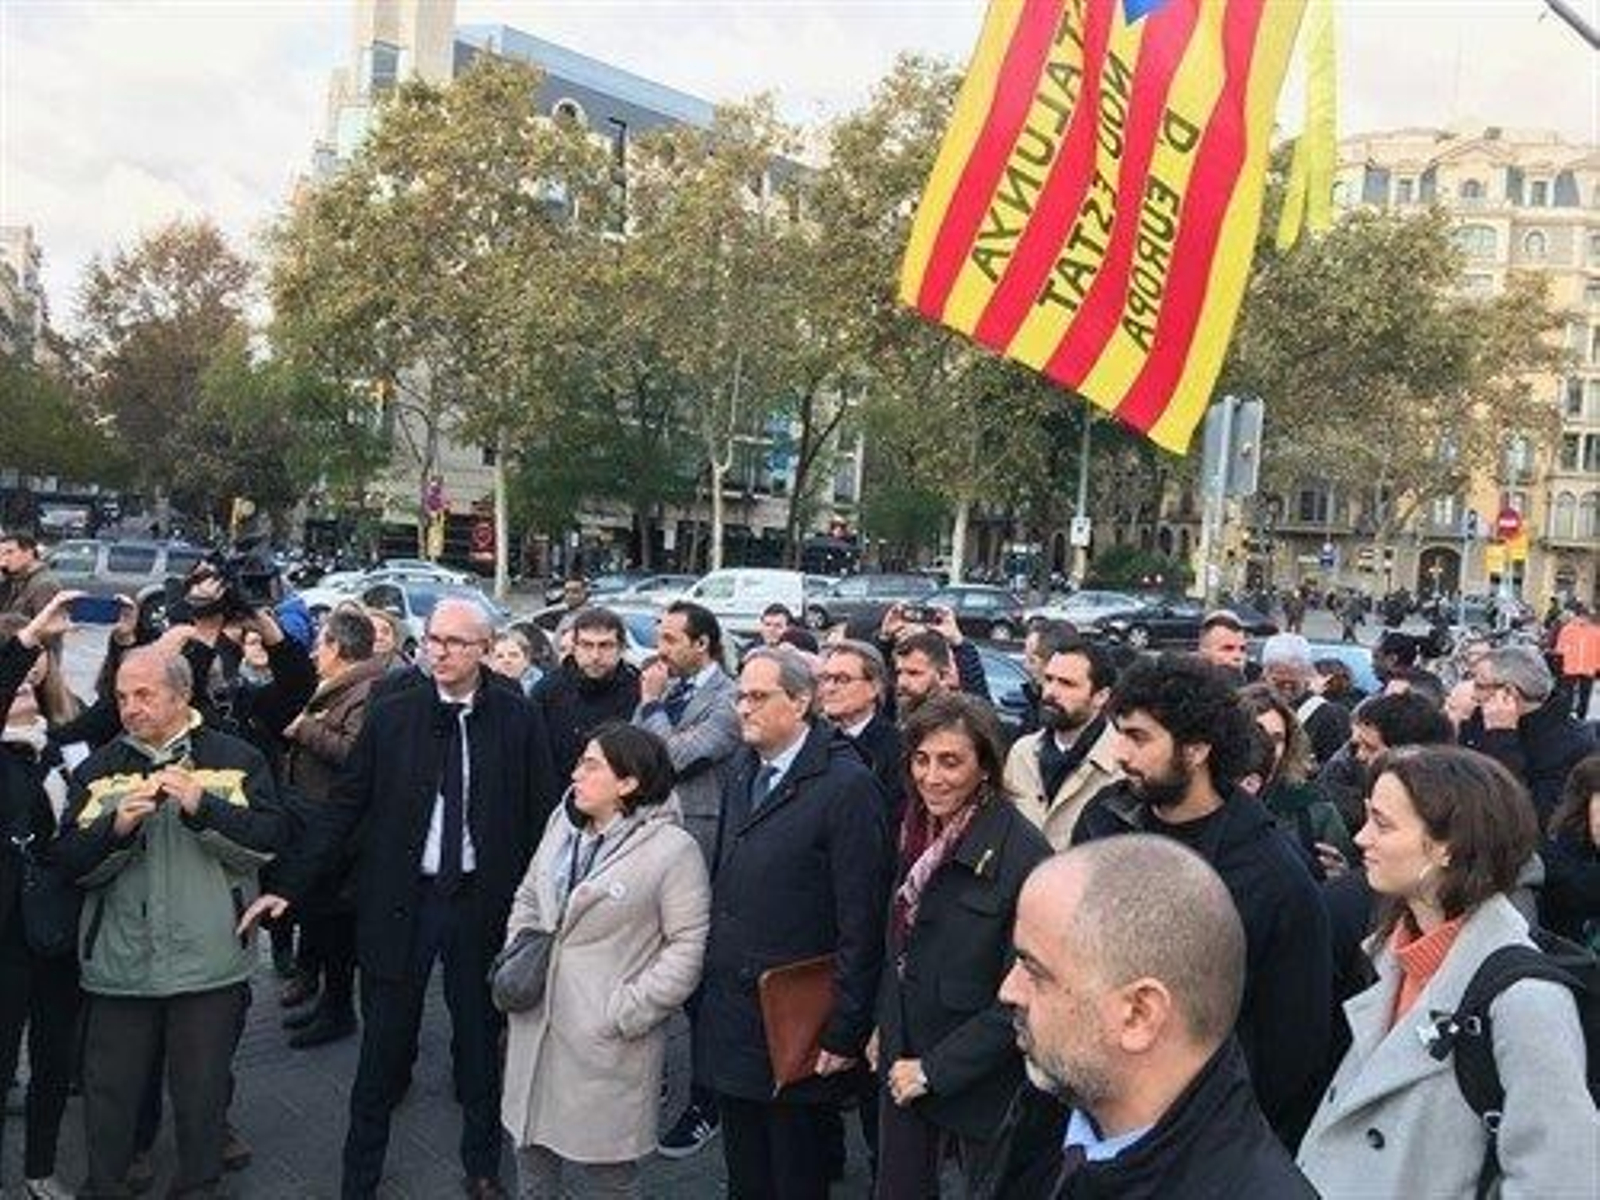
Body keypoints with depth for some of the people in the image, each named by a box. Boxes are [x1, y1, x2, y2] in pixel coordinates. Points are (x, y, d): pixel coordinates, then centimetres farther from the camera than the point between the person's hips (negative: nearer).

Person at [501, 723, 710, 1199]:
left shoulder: (673, 850, -15)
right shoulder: (563, 824, 6)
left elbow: (687, 946, -15)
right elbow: (527, 898, 18)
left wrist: (626, 1014, -16)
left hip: (605, 1044, -6)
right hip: (534, 1029, 7)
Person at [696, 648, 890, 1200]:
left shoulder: (847, 785, -17)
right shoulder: (741, 769, 7)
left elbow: (861, 922, -17)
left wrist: (844, 1032, -16)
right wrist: (711, 974, 7)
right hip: (729, 1012, 6)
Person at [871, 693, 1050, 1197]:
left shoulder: (1023, 853, -22)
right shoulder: (918, 833, 0)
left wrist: (936, 1069, -16)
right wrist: (886, 1027, 7)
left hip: (980, 1077, -6)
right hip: (903, 1062, 6)